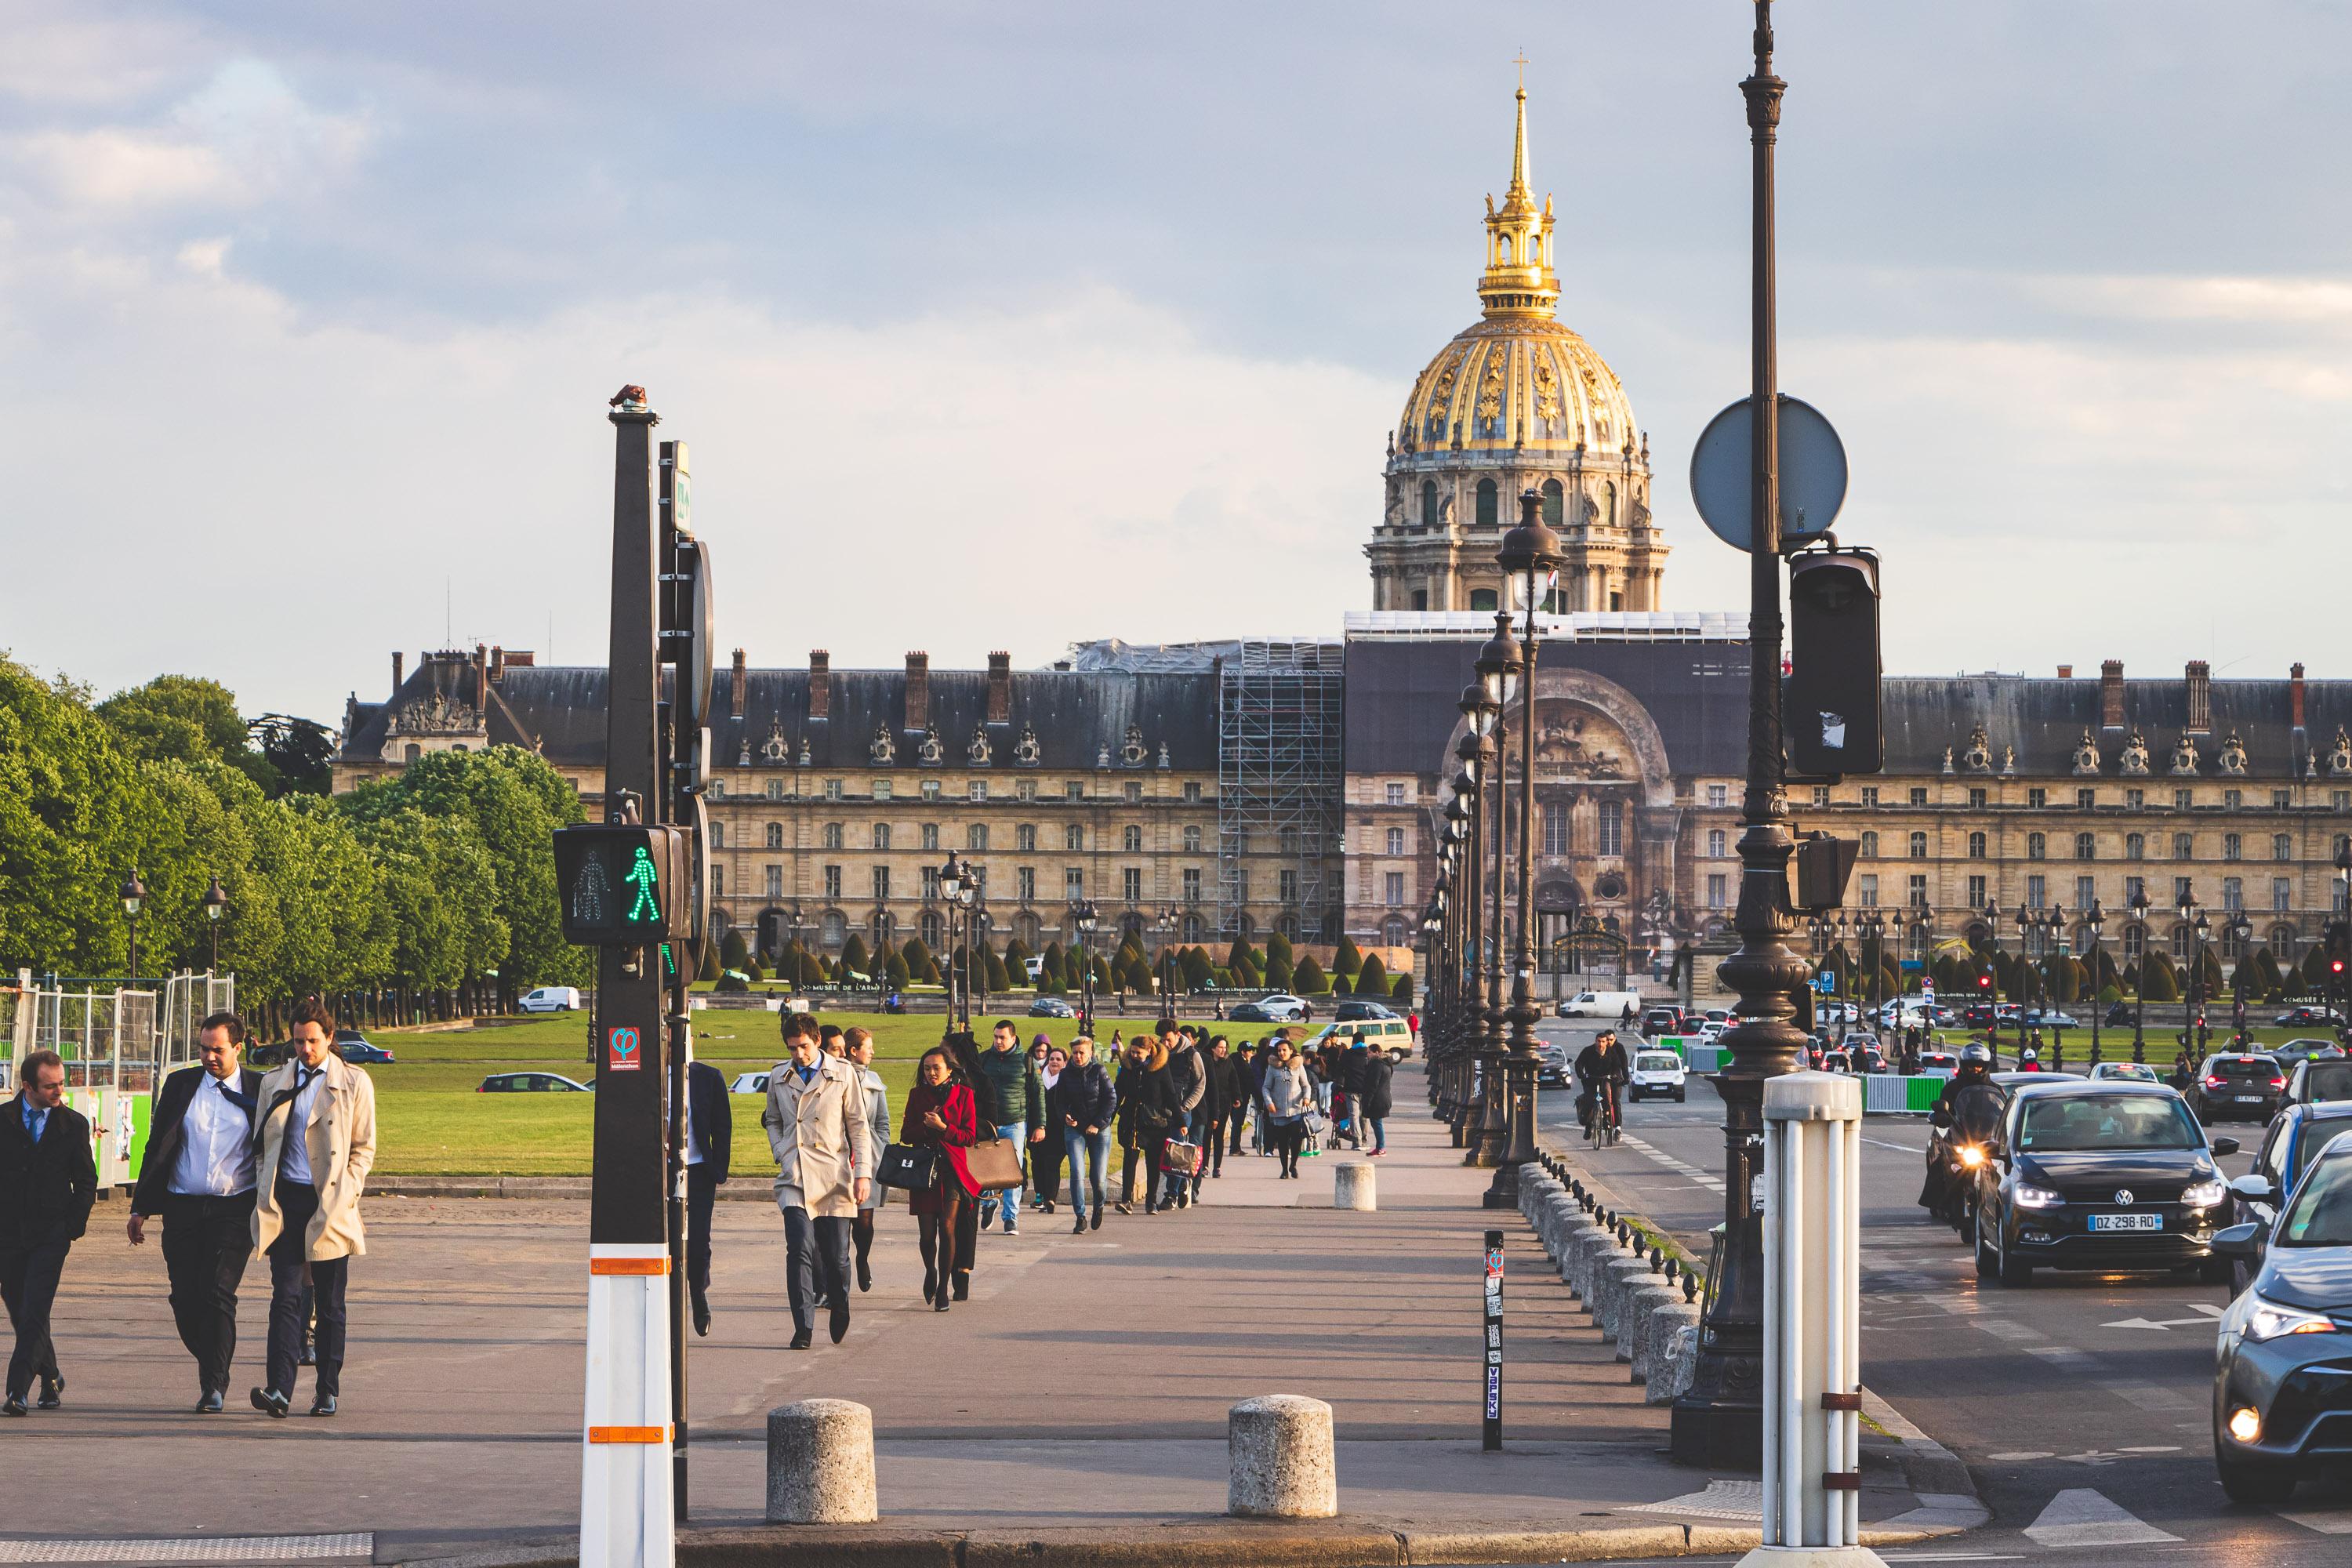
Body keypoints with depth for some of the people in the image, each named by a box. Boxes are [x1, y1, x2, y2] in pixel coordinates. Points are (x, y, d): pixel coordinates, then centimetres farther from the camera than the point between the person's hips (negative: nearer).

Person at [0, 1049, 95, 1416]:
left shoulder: (73, 1124, 3)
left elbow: (86, 1182, 7)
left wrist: (73, 1228, -3)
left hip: (50, 1235, -2)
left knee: (34, 1315, -13)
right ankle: (50, 1378, 30)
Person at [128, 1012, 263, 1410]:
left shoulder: (258, 1090, 4)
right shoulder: (180, 1085, 10)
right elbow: (157, 1148, 12)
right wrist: (140, 1208, 9)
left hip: (233, 1209, -3)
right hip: (183, 1208, 3)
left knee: (217, 1294, -14)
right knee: (185, 1299, 1)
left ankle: (214, 1387, -9)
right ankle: (213, 1371, 23)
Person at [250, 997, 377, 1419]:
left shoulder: (354, 1083, 6)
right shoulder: (274, 1083, 13)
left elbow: (364, 1147, 6)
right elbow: (262, 1145, 18)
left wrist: (345, 1195, -5)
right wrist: (265, 1191, 5)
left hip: (330, 1205, -1)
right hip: (284, 1201, 1)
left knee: (329, 1303, 4)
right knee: (285, 1296, -9)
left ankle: (327, 1391, 12)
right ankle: (279, 1390, -17)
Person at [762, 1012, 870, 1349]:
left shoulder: (842, 1075, 4)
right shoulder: (779, 1078, 11)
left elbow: (858, 1126, 6)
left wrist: (862, 1172, 0)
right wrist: (780, 1153, 7)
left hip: (833, 1175, -1)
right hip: (794, 1178, 1)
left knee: (836, 1255, 2)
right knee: (800, 1248, -15)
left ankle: (838, 1306, 32)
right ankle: (803, 1327, -13)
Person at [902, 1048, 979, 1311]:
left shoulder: (964, 1095, 3)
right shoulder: (917, 1095, 10)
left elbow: (969, 1137, -1)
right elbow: (906, 1134, 7)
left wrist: (942, 1127, -14)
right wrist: (925, 1126, -12)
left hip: (952, 1170, -2)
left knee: (947, 1227, -12)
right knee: (926, 1231, -2)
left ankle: (943, 1288, -4)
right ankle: (930, 1272, 29)